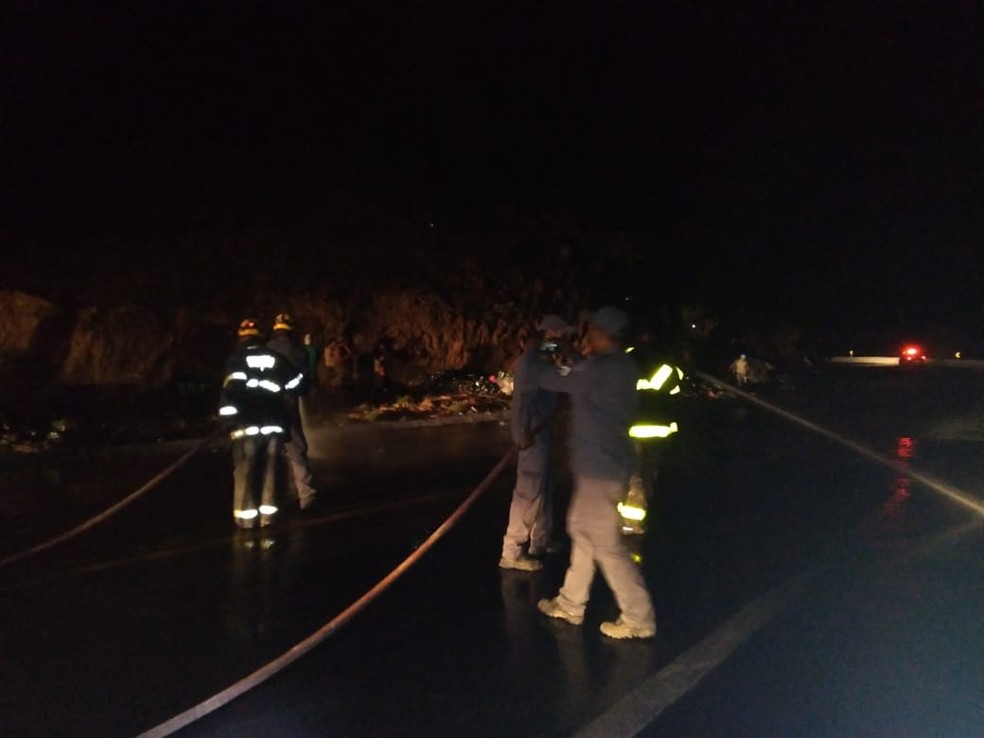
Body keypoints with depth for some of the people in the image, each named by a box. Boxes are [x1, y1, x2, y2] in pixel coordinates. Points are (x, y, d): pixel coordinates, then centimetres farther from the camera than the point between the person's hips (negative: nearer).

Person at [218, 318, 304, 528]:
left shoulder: (237, 359, 0)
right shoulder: (276, 358, 11)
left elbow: (232, 390, -13)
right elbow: (295, 384, 14)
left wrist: (228, 419, -7)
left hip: (247, 425, -3)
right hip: (273, 423, 3)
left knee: (245, 472, 3)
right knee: (269, 469, 10)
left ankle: (246, 518, 4)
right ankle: (268, 515, 12)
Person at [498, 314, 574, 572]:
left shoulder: (542, 358, 15)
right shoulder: (530, 359, -16)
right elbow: (523, 396, -23)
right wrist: (524, 431, -24)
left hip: (540, 430, 11)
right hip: (532, 432, -11)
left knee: (543, 486, 19)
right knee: (529, 489, -8)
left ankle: (540, 541, 33)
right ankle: (511, 552, -2)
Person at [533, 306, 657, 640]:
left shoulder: (599, 369, -19)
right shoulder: (622, 367, 9)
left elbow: (558, 382, -5)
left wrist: (535, 367, 14)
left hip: (600, 466, -10)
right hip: (604, 462, 10)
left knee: (606, 542, -2)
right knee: (582, 529, 18)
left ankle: (638, 618, 6)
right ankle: (571, 603, 29)